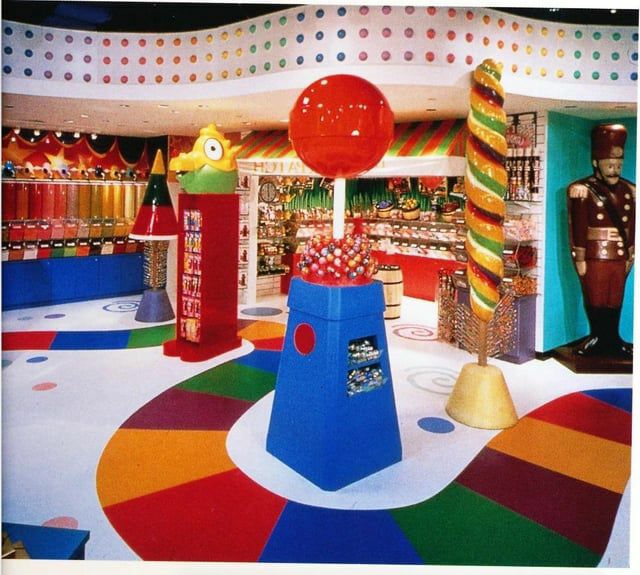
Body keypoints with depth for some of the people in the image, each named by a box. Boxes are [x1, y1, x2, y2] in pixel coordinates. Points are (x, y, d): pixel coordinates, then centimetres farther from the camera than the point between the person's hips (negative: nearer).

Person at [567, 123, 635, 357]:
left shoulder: (629, 191, 8)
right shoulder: (582, 191, -7)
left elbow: (632, 228, 11)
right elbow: (578, 230, -10)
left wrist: (630, 257, 9)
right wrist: (580, 261, -11)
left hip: (619, 258, 4)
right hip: (594, 258, -4)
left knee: (615, 301, 12)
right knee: (594, 300, 7)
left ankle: (613, 339, 25)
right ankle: (597, 338, 21)